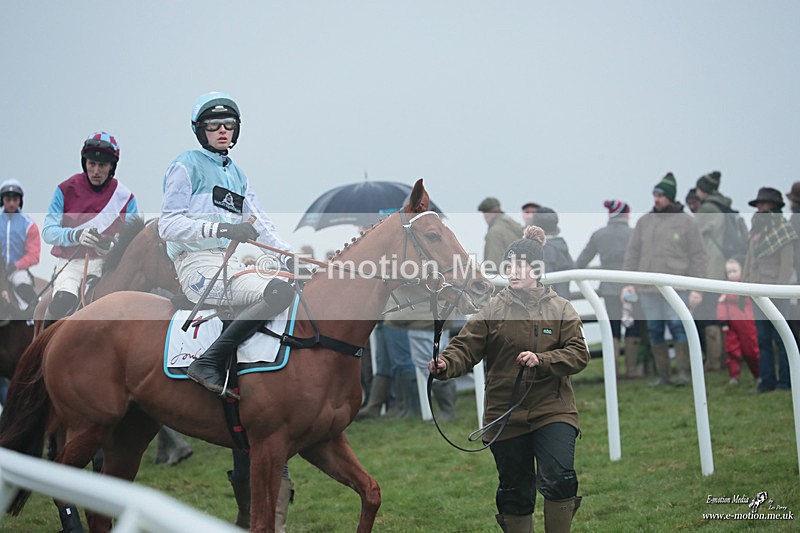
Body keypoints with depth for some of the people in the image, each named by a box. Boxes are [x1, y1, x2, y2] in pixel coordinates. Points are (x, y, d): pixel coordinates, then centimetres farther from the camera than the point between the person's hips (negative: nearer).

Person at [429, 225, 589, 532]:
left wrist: (542, 361, -20)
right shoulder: (493, 309, 2)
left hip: (552, 412, -1)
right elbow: (466, 347, -6)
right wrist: (445, 365, -27)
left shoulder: (560, 309, 3)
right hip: (505, 415, 1)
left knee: (559, 479, -19)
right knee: (514, 492, 10)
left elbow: (579, 354, -4)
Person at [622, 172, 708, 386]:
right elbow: (632, 254, 15)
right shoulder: (644, 222, 13)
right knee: (655, 331, 4)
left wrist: (697, 288, -7)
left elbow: (699, 256, 0)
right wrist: (628, 283, 6)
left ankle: (683, 373, -5)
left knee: (678, 327, -11)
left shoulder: (686, 222, 2)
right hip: (648, 288, 4)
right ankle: (663, 374, 11)